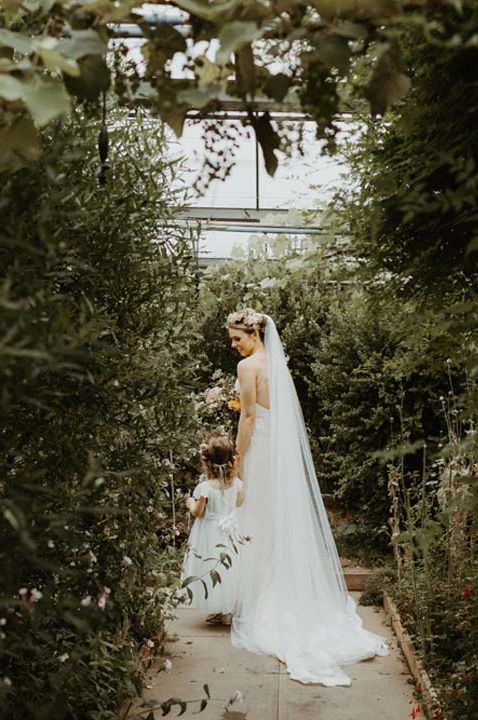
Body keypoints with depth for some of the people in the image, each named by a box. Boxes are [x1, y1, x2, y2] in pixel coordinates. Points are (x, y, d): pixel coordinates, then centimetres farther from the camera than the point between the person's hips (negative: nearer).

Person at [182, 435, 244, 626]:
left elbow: (197, 512, -16)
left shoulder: (205, 488, -25)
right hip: (228, 532, 5)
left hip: (210, 535, -5)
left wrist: (190, 503, 3)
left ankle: (218, 611, 16)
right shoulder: (236, 483, -10)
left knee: (211, 570, 9)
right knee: (227, 568, 17)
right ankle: (228, 611, 26)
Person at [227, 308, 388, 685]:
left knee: (261, 530, 0)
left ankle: (262, 612, 9)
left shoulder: (248, 366, -12)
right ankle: (302, 605, 22)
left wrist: (239, 460, -9)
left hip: (262, 453, -8)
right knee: (288, 525, 13)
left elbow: (249, 417, -15)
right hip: (286, 451, 8)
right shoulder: (277, 363, 13)